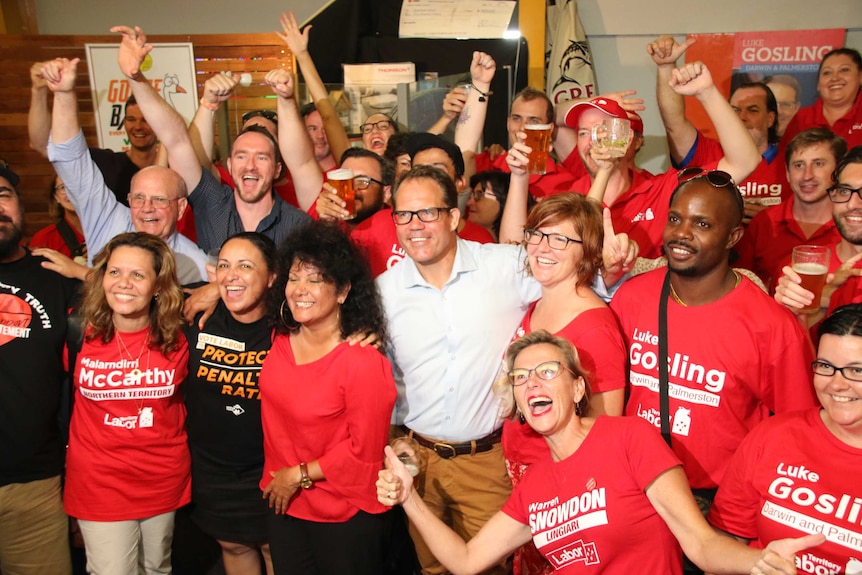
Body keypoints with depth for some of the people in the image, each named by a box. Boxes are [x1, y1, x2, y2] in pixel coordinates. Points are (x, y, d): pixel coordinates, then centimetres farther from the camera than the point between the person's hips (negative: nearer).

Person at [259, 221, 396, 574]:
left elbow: (365, 450, -18)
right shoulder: (282, 340, -5)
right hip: (283, 502, 6)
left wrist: (299, 475, -13)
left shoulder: (363, 361, -23)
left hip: (345, 517, -6)